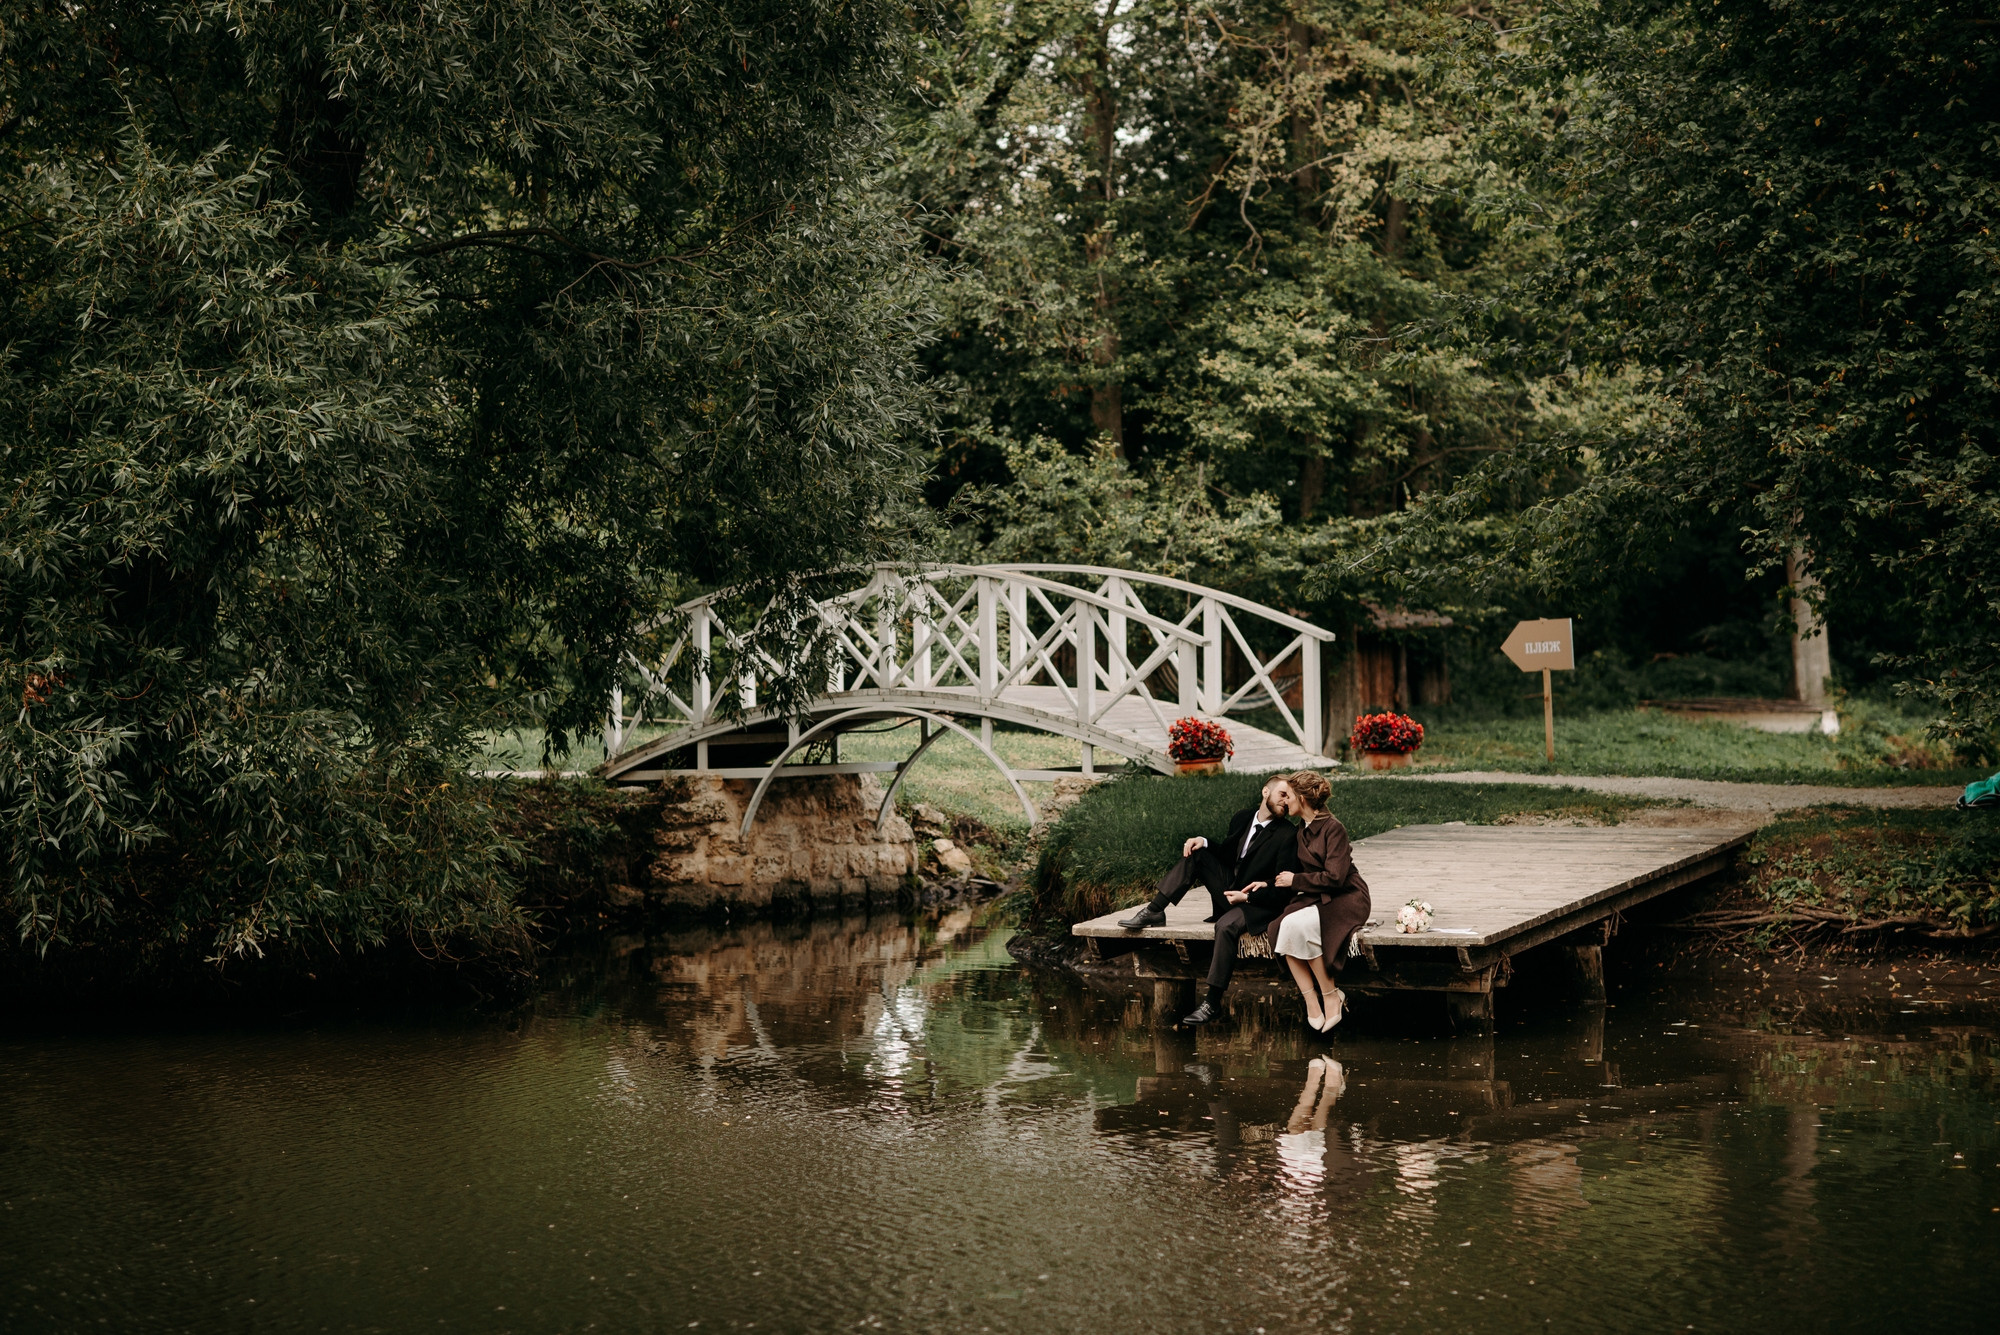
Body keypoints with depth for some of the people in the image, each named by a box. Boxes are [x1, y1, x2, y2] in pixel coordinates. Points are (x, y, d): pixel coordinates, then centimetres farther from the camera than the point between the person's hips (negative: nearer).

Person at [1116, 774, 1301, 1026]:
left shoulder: (1286, 835, -15)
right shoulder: (1243, 818, 4)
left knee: (1226, 925, -35)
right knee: (1196, 853, -4)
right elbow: (1227, 852, 18)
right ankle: (1154, 912, -9)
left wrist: (1247, 897, -21)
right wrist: (1204, 842, -2)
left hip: (1260, 903, -7)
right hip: (1230, 889, 7)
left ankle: (1212, 1002, -31)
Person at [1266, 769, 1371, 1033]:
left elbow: (1334, 877, -18)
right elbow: (1297, 873, 22)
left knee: (1299, 924, -33)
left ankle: (1331, 996, -20)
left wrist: (1295, 881, -11)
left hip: (1345, 900, -7)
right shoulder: (1300, 832, 14)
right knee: (1283, 925, -25)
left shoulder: (1333, 829, -11)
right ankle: (1311, 1002, -24)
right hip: (1316, 899, 7)